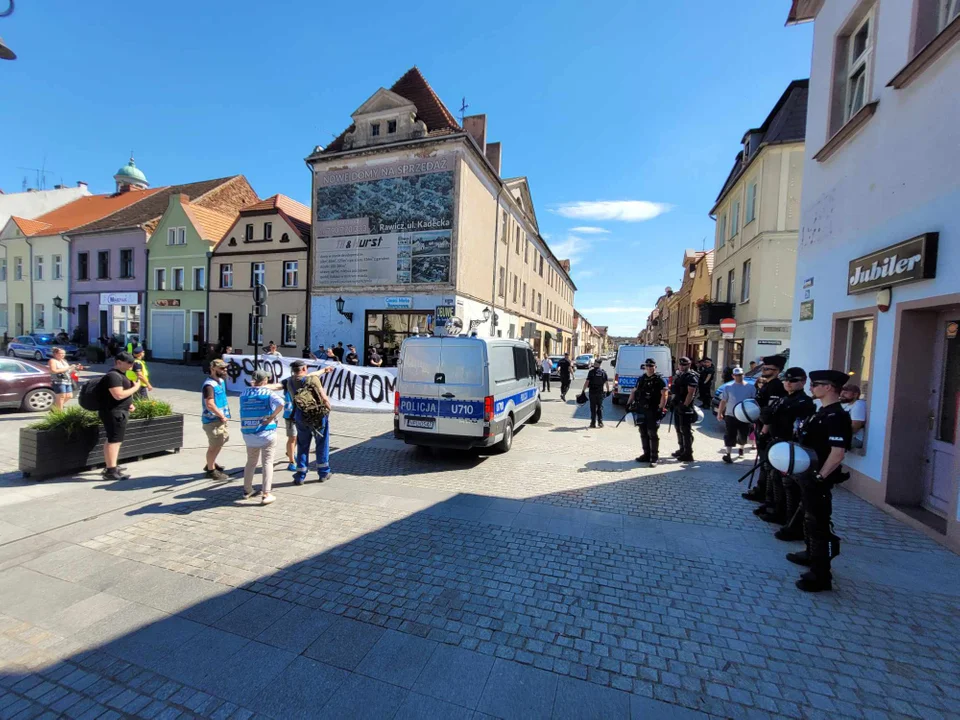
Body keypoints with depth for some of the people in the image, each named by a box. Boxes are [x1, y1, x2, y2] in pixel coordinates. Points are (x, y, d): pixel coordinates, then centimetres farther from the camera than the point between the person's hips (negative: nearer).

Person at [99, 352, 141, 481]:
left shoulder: (120, 374, 14)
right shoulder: (113, 376, -19)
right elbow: (118, 395, -28)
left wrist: (129, 404, 13)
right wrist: (135, 387, -18)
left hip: (118, 411, 11)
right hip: (114, 412, -11)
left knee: (112, 440, 18)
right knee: (114, 440, -8)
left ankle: (108, 467, 28)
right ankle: (111, 471, -5)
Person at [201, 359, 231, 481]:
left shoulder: (221, 381, 9)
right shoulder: (209, 385, -21)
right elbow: (210, 405, -28)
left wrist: (224, 415, 13)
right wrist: (222, 416, -18)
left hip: (220, 418, 10)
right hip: (212, 420, -10)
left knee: (223, 439, 22)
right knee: (214, 445, 1)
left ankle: (210, 463, 40)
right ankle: (211, 470, 17)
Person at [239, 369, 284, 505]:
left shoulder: (244, 394, 3)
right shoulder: (268, 393, -10)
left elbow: (244, 411, 16)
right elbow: (280, 404, -28)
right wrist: (272, 417, -17)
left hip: (248, 434, 5)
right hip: (266, 433, -4)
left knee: (251, 462, 20)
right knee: (267, 463, 3)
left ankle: (247, 490, 31)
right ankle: (265, 494, 1)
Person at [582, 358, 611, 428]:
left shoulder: (591, 371, -9)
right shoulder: (603, 372, 1)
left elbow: (587, 382, -13)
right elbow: (607, 382, 4)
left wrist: (583, 390, -9)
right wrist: (608, 390, 16)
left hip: (592, 392, -2)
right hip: (600, 392, 3)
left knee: (593, 408, 5)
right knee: (600, 407, 12)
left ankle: (593, 423, 6)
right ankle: (600, 422, 10)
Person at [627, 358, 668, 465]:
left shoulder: (659, 379, -5)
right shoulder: (641, 379, 13)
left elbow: (664, 395, -12)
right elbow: (634, 392, 21)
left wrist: (660, 409, -20)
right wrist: (628, 404, 13)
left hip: (653, 411, -6)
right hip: (641, 410, 6)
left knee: (652, 434, -4)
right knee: (643, 433, 12)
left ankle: (654, 457, 3)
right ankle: (646, 454, 23)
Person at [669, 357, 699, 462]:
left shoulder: (691, 377, -12)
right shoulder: (678, 376, 16)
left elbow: (690, 393, -19)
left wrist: (685, 405, -23)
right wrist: (673, 402, 18)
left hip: (685, 407, -9)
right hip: (677, 406, 10)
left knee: (686, 430, -6)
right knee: (679, 429, 17)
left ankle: (688, 454, 0)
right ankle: (682, 450, 30)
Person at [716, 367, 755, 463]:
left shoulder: (750, 387, 3)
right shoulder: (728, 387, 3)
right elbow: (723, 401, 5)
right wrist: (719, 413, 1)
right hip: (730, 416, -1)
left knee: (743, 436, 13)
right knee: (730, 436, -5)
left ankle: (741, 449, 41)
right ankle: (727, 454, -6)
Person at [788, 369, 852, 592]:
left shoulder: (836, 416, -21)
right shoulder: (823, 412, 10)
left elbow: (838, 452, -26)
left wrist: (819, 478, -22)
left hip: (818, 479, -10)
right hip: (808, 475, 10)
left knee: (818, 524, 0)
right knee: (809, 518, 24)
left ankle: (821, 576, 11)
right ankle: (811, 555, 42)